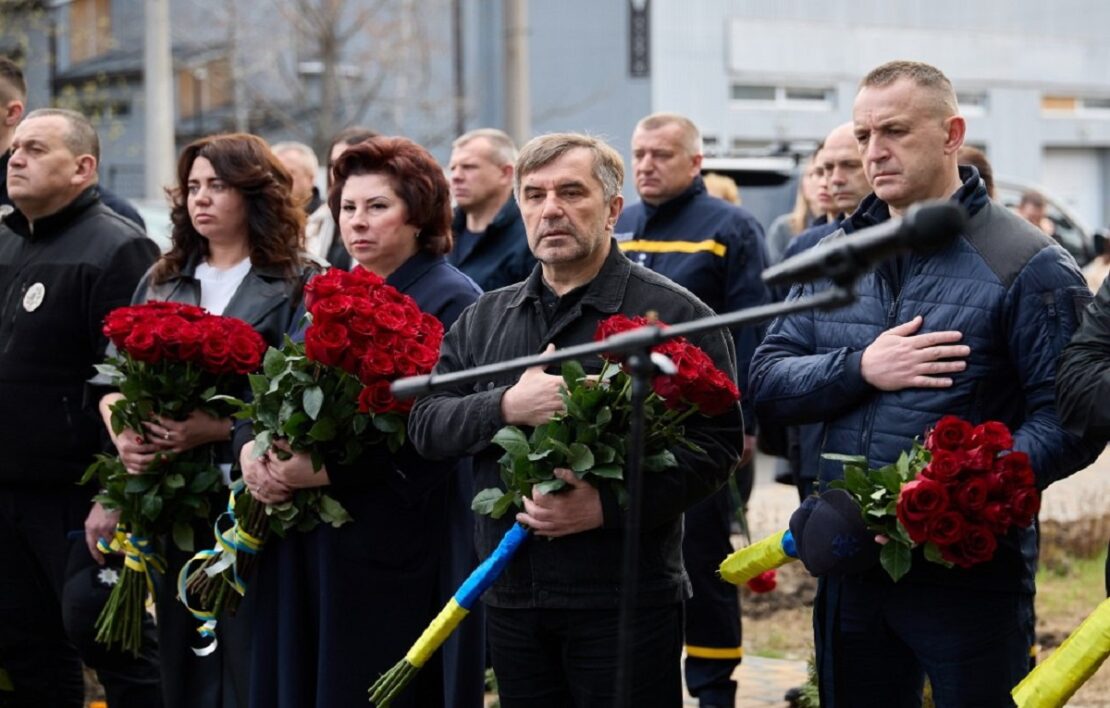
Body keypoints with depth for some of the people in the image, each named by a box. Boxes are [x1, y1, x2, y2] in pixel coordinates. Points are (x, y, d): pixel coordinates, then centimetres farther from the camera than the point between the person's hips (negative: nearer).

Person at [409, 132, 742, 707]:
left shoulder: (675, 314, -4)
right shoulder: (485, 319, 13)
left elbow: (717, 445, -10)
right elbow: (426, 424, 5)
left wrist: (609, 508, -21)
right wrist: (508, 406, -15)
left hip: (626, 600, -5)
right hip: (511, 599, 5)